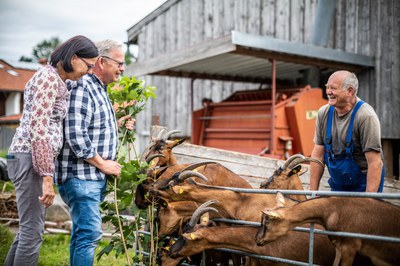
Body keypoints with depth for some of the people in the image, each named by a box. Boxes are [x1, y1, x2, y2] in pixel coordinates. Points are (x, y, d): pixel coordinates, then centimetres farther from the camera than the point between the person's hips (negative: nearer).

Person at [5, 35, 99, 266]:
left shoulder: (56, 80, 16)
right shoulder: (49, 78, -13)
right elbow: (37, 130, -21)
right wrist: (47, 177, -22)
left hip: (35, 159, 10)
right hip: (30, 159, -10)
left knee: (30, 228, 15)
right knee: (33, 231, -5)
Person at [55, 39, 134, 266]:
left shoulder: (100, 90, 17)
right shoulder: (82, 89, -15)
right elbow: (75, 136, -23)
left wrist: (117, 125, 12)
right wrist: (103, 164, -15)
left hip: (96, 176, 10)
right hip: (81, 175, -10)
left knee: (82, 232, 15)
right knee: (90, 232, -11)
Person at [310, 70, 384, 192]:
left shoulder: (366, 116, -20)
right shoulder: (324, 113, -3)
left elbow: (375, 163, -22)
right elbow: (318, 155, 0)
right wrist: (313, 191, -2)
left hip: (363, 186, -5)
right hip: (337, 185, 5)